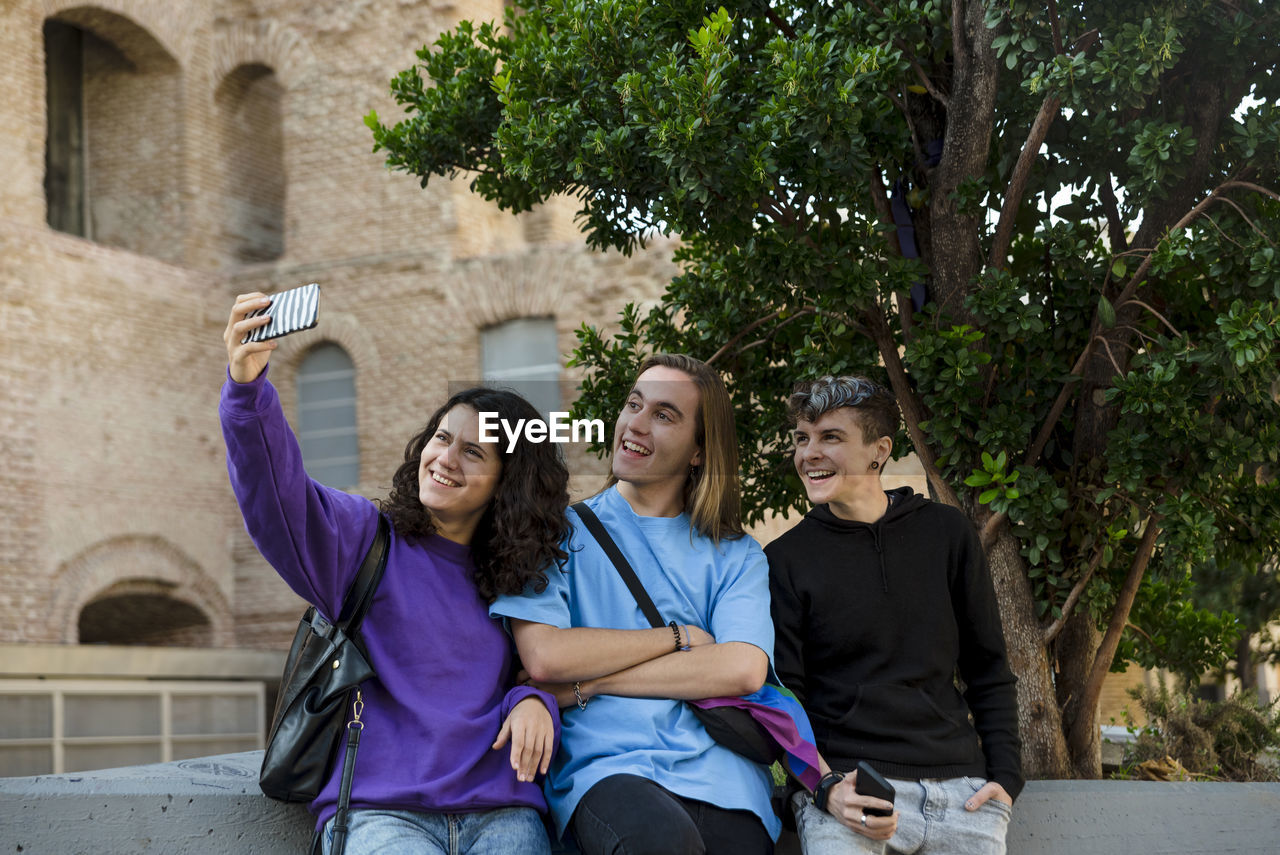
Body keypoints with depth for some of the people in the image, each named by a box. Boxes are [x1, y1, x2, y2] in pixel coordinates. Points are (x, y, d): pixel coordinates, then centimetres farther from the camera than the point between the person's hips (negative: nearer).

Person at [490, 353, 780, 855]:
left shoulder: (736, 556, 17)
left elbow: (743, 669, -2)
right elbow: (543, 656, -3)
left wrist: (583, 685, -5)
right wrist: (678, 637, 2)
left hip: (718, 773, 3)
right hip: (603, 770, -2)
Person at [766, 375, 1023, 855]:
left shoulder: (946, 534, 9)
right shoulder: (785, 560, 3)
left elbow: (987, 668, 14)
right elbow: (783, 697, 1)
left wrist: (1005, 776, 4)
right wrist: (825, 788, -15)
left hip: (958, 789, 2)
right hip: (844, 782, -2)